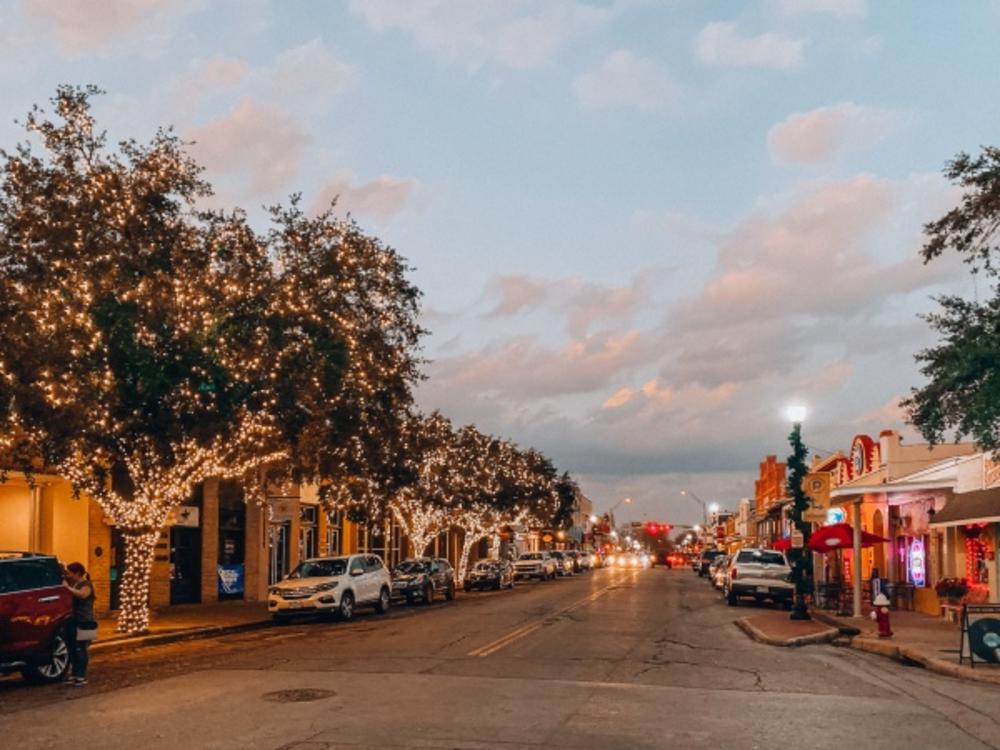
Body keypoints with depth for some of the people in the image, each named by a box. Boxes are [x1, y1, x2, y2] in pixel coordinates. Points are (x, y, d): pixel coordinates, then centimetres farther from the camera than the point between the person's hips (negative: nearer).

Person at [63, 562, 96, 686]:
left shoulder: (86, 584, -10)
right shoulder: (72, 584, 16)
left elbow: (82, 594, -29)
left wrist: (68, 588, -27)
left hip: (83, 622, -8)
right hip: (73, 621, 8)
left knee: (81, 649, -7)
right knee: (72, 649, 10)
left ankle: (81, 676, -4)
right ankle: (75, 674, 18)